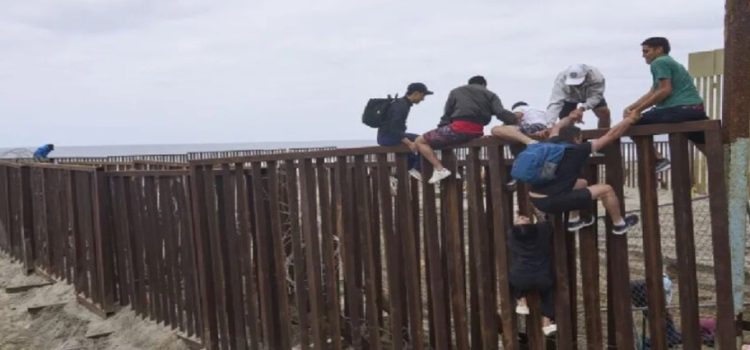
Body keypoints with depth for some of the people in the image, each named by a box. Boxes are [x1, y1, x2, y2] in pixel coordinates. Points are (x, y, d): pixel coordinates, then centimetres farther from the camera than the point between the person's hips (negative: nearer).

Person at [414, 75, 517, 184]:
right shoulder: (490, 94, 18)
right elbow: (501, 113, 1)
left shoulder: (456, 91, 19)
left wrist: (441, 128, 27)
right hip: (477, 132, 3)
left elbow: (447, 114, 16)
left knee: (420, 141, 8)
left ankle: (440, 169, -14)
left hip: (458, 129, -3)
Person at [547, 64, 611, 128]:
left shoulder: (596, 77, -38)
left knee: (605, 113, -15)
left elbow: (595, 96, -40)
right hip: (570, 99, -1)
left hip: (590, 96, 1)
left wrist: (581, 108, -57)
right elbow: (555, 102, -49)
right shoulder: (561, 80, -41)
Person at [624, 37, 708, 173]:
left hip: (680, 109, -10)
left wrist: (638, 110, -12)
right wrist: (630, 107, 12)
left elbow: (665, 91, -14)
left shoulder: (659, 62, -2)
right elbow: (652, 93, 23)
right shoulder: (670, 62, 28)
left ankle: (659, 160, -4)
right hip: (696, 110, 10)